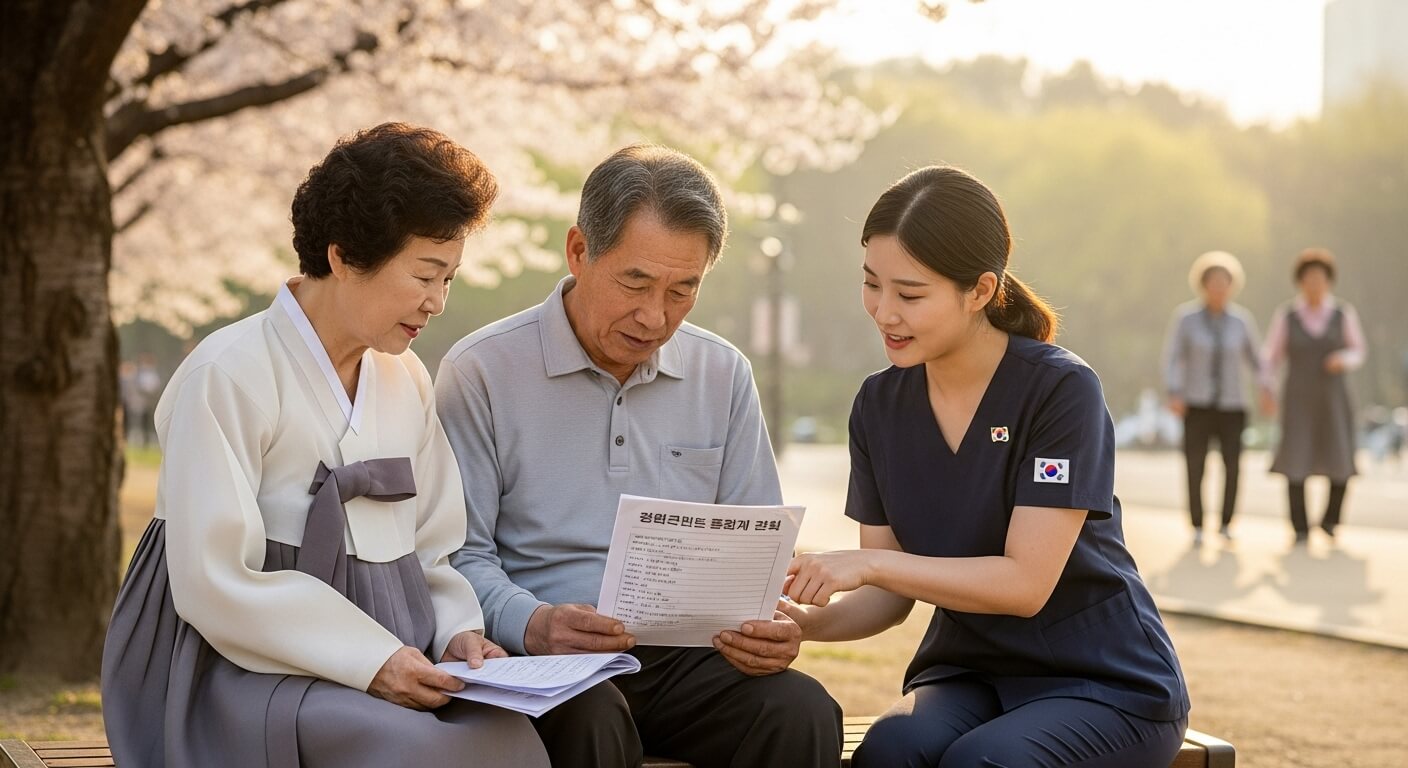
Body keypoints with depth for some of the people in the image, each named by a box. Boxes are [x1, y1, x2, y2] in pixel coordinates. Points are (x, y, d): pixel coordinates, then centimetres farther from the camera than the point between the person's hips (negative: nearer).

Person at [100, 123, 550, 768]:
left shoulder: (407, 382, 14)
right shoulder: (228, 375, -9)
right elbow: (214, 581, -15)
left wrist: (458, 633, -5)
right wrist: (369, 660, -20)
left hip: (389, 660, 6)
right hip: (254, 661, -6)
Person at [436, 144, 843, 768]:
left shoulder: (724, 375, 12)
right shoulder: (483, 372, -1)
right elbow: (461, 553, -4)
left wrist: (770, 627, -9)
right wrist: (531, 624, -25)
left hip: (688, 656, 3)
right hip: (550, 666, -3)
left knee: (804, 713, -26)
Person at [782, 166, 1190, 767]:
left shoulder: (1061, 391, -14)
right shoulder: (880, 404, 2)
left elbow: (1026, 583, -19)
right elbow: (890, 597, 3)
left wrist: (868, 562, -26)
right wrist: (807, 620, -17)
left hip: (1105, 683, -3)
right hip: (966, 671, 4)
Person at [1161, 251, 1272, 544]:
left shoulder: (1241, 319, 1)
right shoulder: (1186, 316, -4)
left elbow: (1254, 356, 10)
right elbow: (1172, 357, -4)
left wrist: (1264, 388, -6)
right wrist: (1174, 394, -18)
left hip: (1231, 405, 1)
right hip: (1197, 404, -1)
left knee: (1233, 464, -12)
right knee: (1195, 465, -7)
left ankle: (1226, 523, 5)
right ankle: (1197, 528, 5)